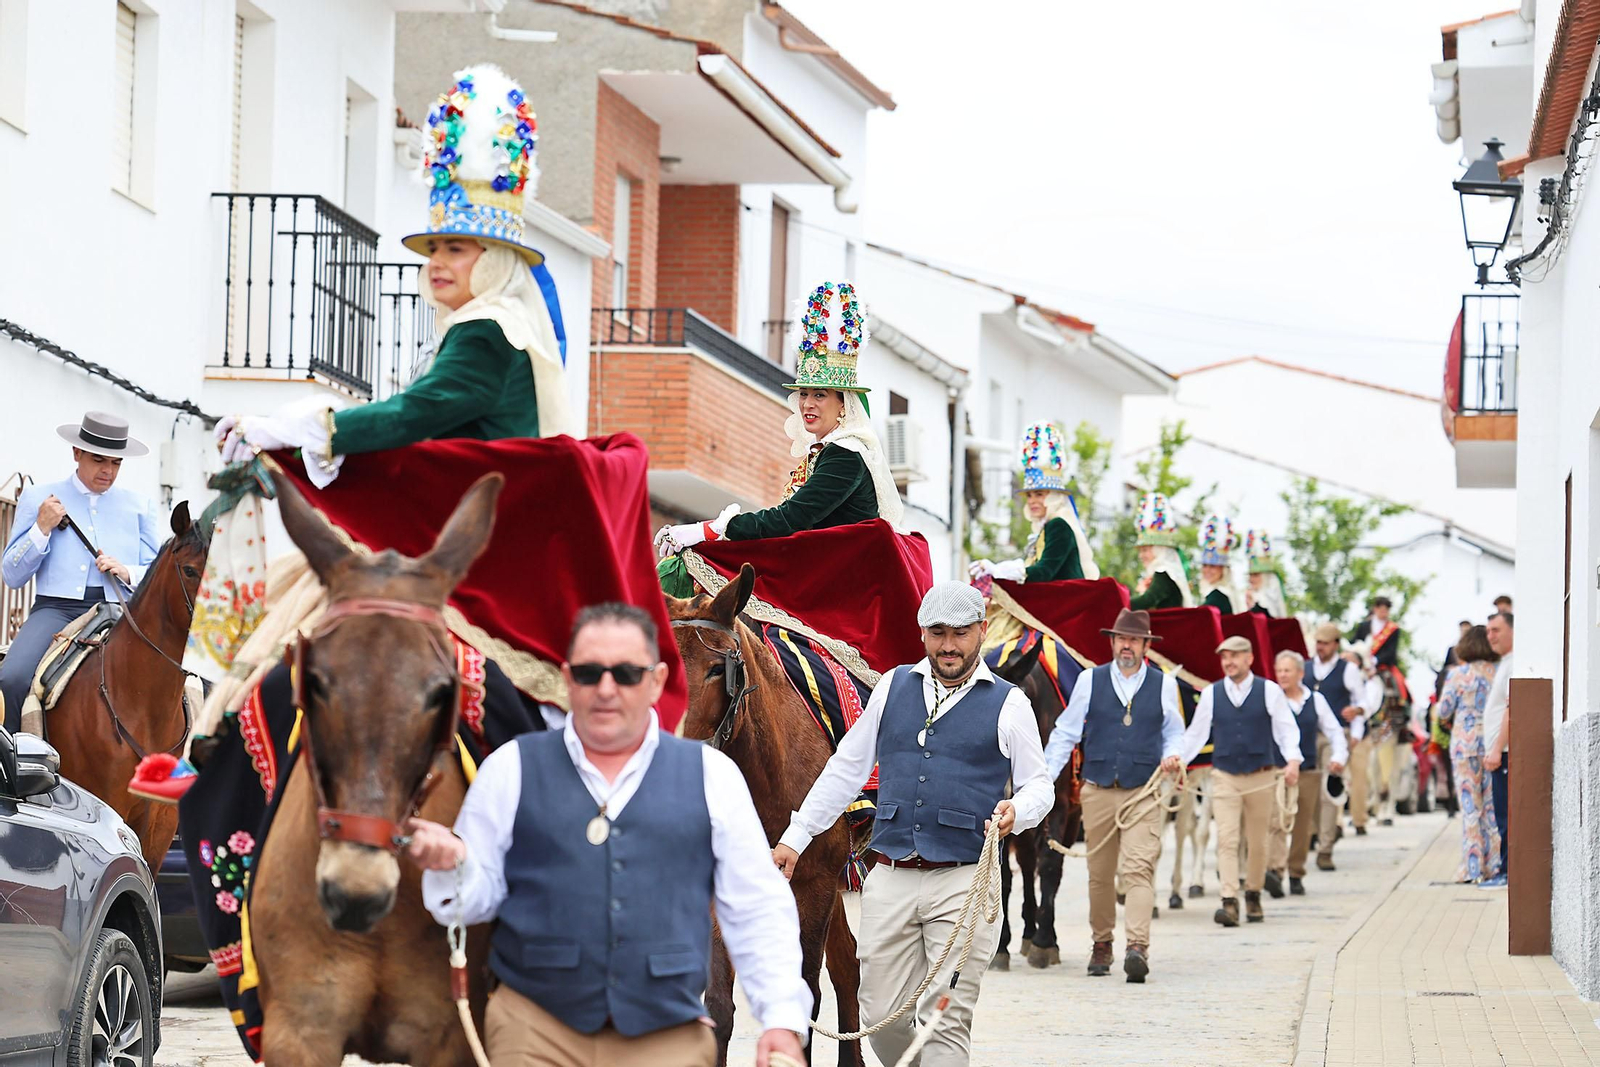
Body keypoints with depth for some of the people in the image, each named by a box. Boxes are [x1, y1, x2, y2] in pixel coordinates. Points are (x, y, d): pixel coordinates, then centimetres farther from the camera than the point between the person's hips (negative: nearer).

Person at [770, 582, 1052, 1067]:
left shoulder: (1008, 704, 3)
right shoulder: (894, 687, 11)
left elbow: (1039, 785, 7)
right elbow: (846, 768, 18)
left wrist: (1017, 812, -16)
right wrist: (796, 836, 15)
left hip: (964, 883, -3)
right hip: (891, 879, 3)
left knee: (948, 1019, -6)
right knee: (882, 1016, 3)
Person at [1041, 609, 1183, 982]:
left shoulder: (1164, 685, 5)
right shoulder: (1089, 681, 4)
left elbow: (1174, 732, 17)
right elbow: (1065, 733, 7)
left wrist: (1171, 755, -5)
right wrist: (1042, 778, 0)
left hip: (1145, 793, -1)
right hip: (1098, 792, 1)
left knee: (1139, 868, -15)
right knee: (1100, 873, 8)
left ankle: (1137, 947, -24)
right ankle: (1101, 944, 22)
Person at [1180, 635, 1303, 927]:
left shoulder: (1269, 691, 0)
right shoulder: (1211, 694, 5)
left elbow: (1286, 728, -1)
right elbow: (1195, 733, 11)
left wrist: (1293, 761, -16)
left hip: (1260, 777, 0)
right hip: (1224, 777, 1)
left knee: (1257, 842, 9)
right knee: (1226, 839, -11)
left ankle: (1253, 895, 27)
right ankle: (1229, 902, -17)